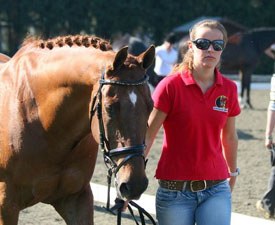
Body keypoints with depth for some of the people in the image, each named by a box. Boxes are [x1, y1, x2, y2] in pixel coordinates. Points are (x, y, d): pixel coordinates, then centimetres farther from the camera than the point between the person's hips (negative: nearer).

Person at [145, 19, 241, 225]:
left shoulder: (229, 89, 4)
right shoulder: (171, 86, -7)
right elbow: (147, 135, -9)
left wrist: (233, 173, 29)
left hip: (216, 188, 2)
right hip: (175, 190, -2)